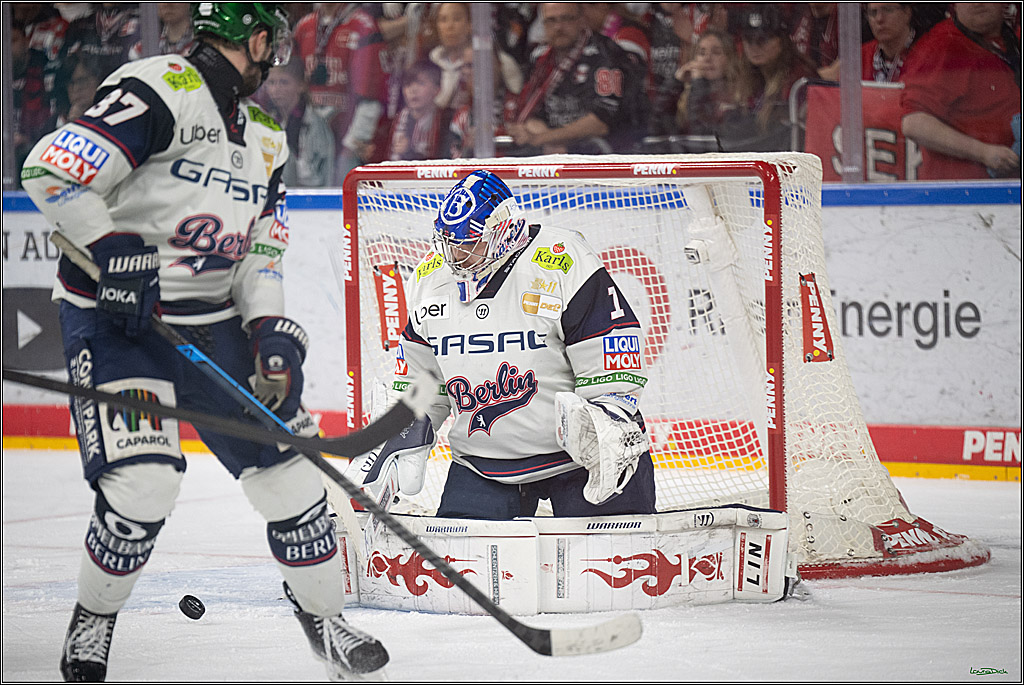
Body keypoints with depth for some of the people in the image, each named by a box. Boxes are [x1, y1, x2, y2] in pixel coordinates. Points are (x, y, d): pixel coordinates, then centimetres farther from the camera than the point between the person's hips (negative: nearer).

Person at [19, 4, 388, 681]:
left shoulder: (264, 138, 12)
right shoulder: (161, 91, -16)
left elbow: (260, 257, 13)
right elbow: (51, 169, -24)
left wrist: (272, 333, -4)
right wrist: (113, 250, -26)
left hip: (212, 321, 7)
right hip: (117, 318, -7)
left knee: (287, 467, 4)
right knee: (144, 481, -20)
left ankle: (325, 620, 24)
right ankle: (92, 624, 5)